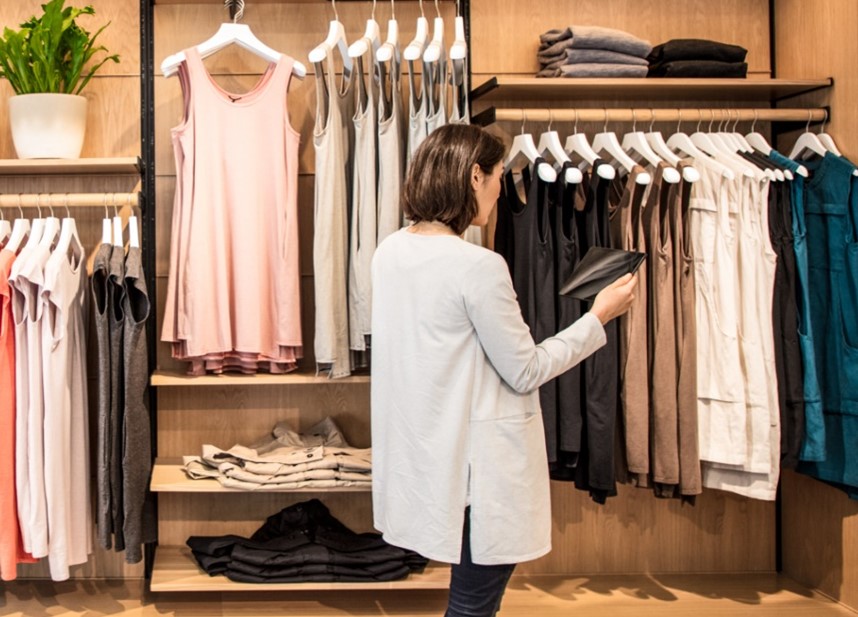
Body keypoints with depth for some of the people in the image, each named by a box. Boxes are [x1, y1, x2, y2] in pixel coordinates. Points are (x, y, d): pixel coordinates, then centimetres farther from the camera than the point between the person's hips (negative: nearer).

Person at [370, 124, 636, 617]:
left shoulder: (390, 252, 2)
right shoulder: (479, 266, -22)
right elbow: (526, 372, -15)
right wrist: (599, 317, -5)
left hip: (423, 455, 8)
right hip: (478, 464, -8)